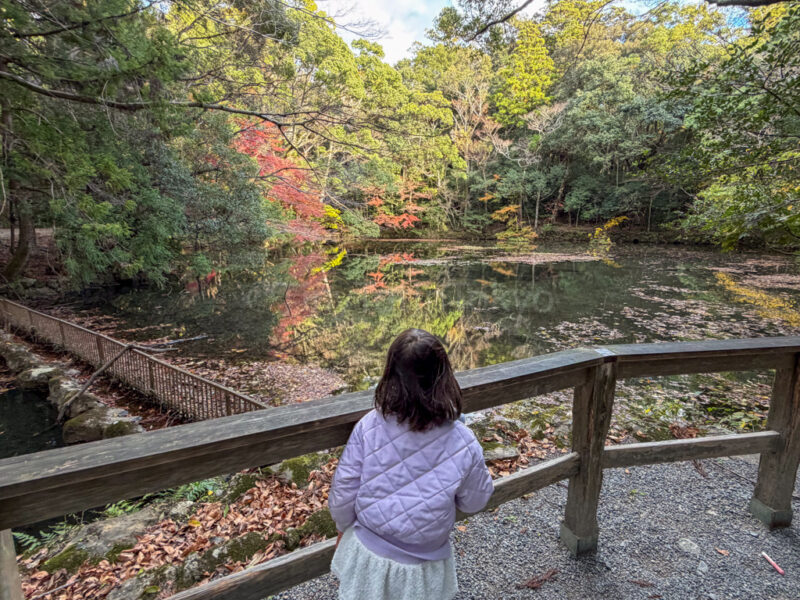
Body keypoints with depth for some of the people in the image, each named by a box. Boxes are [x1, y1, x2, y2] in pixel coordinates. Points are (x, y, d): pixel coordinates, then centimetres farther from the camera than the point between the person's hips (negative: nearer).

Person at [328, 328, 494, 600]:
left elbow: (343, 493, -12)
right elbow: (474, 501, -7)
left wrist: (343, 527, 8)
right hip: (422, 568, 0)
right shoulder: (463, 445, -25)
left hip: (367, 554, 0)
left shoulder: (368, 428, -25)